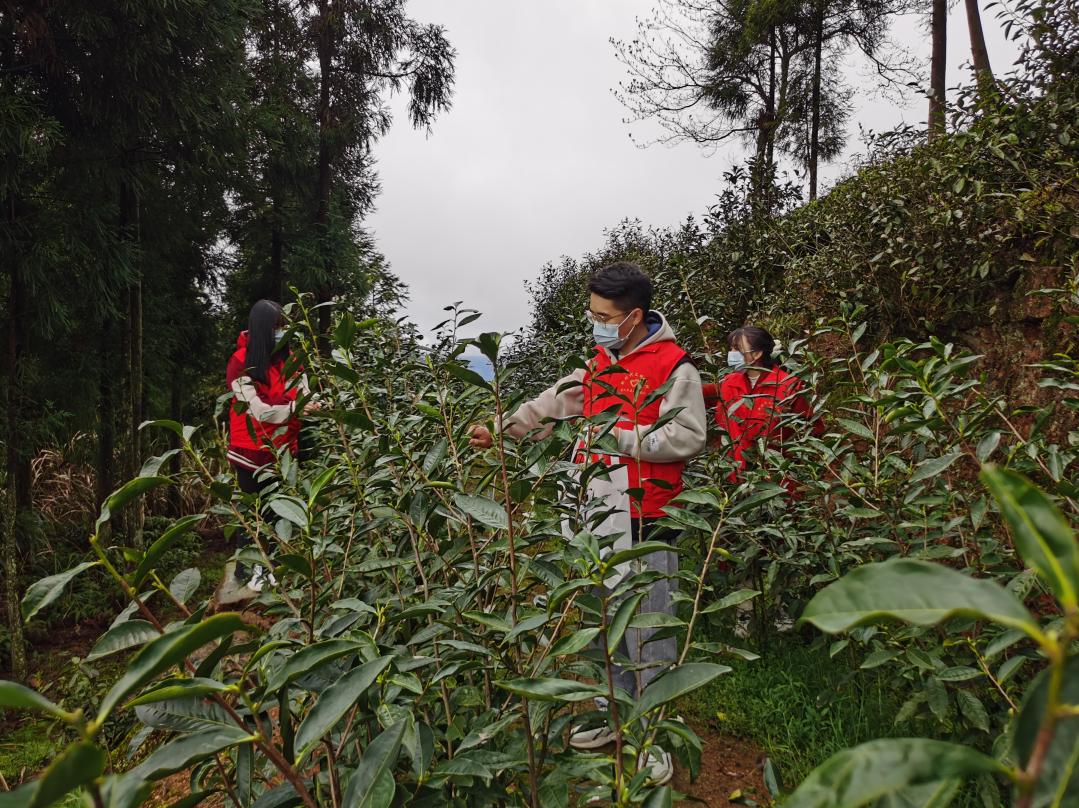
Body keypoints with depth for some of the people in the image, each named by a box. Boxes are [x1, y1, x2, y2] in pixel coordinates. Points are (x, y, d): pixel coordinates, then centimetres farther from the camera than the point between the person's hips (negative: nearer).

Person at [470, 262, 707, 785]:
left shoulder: (672, 366, -11)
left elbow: (690, 437, -16)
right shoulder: (601, 363, 13)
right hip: (598, 514, 8)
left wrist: (624, 438, -17)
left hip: (645, 520, -7)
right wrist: (501, 430, 14)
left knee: (647, 629, 0)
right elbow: (553, 404, 18)